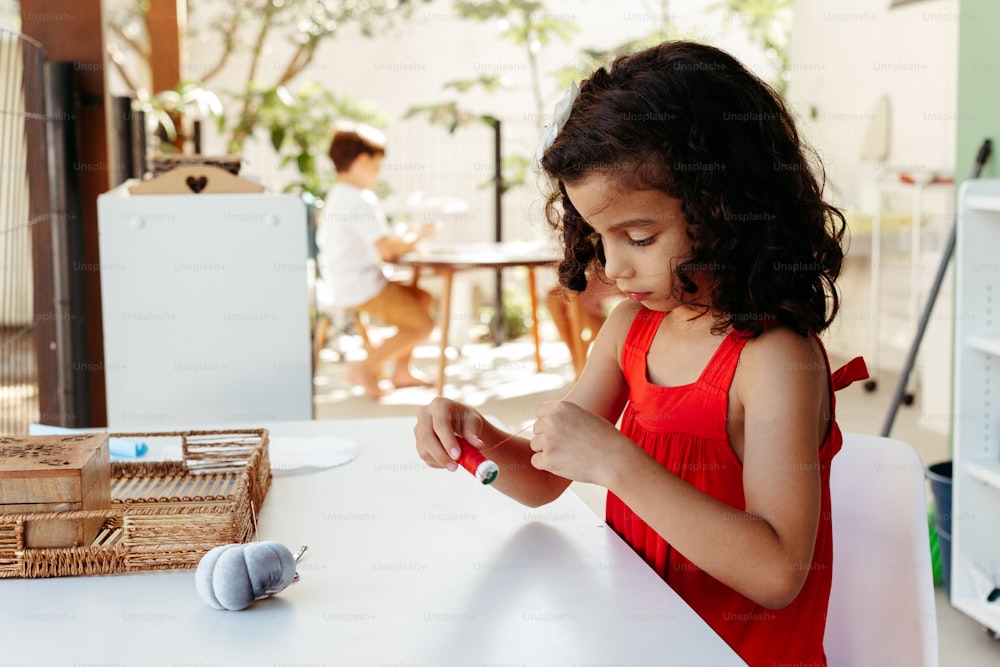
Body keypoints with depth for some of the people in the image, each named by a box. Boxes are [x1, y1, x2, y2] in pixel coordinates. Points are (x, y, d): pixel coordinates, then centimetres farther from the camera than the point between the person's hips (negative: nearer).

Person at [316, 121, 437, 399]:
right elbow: (386, 246, -24)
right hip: (361, 290, -11)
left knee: (423, 299, 19)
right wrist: (416, 236, -7)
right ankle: (365, 368, -6)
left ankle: (401, 371, 21)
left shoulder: (338, 196, 17)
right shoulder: (359, 200, -18)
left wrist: (407, 238, 5)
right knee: (423, 325, -8)